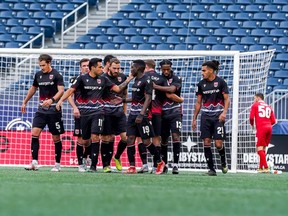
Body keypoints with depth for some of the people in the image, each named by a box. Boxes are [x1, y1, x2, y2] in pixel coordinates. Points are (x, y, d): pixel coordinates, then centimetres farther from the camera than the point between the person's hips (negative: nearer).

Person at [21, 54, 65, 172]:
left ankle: (57, 164, 12)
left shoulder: (56, 75, -7)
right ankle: (34, 162, -12)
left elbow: (61, 90, -17)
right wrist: (24, 102, 29)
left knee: (56, 137, 2)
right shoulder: (38, 75, 11)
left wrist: (52, 100, -32)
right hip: (41, 109, 5)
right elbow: (33, 89, 26)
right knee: (35, 132, -11)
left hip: (54, 110, -5)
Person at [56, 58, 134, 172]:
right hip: (84, 113, 0)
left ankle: (93, 165, -13)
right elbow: (71, 90, -5)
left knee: (95, 137, -16)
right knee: (85, 141, 4)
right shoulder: (82, 79, 1)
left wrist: (128, 80, 1)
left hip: (97, 112, 0)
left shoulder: (103, 80, 8)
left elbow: (118, 89, 10)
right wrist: (60, 100, -18)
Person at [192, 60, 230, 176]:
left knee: (218, 143, -9)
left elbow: (227, 99, -3)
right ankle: (211, 169, 2)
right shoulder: (201, 84, 7)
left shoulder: (220, 82, -4)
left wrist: (224, 112, -18)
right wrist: (194, 119, 11)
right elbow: (198, 102, 13)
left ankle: (223, 162, 20)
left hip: (218, 116, -4)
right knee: (206, 142, -3)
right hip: (206, 116, 4)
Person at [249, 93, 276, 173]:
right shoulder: (269, 107, 19)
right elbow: (273, 121, 12)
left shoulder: (255, 105, 6)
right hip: (269, 128, 6)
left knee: (259, 148, -7)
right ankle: (261, 167, 17)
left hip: (261, 128, -6)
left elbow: (251, 117, -5)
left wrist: (252, 124, 15)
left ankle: (266, 167, -20)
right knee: (263, 148, 14)